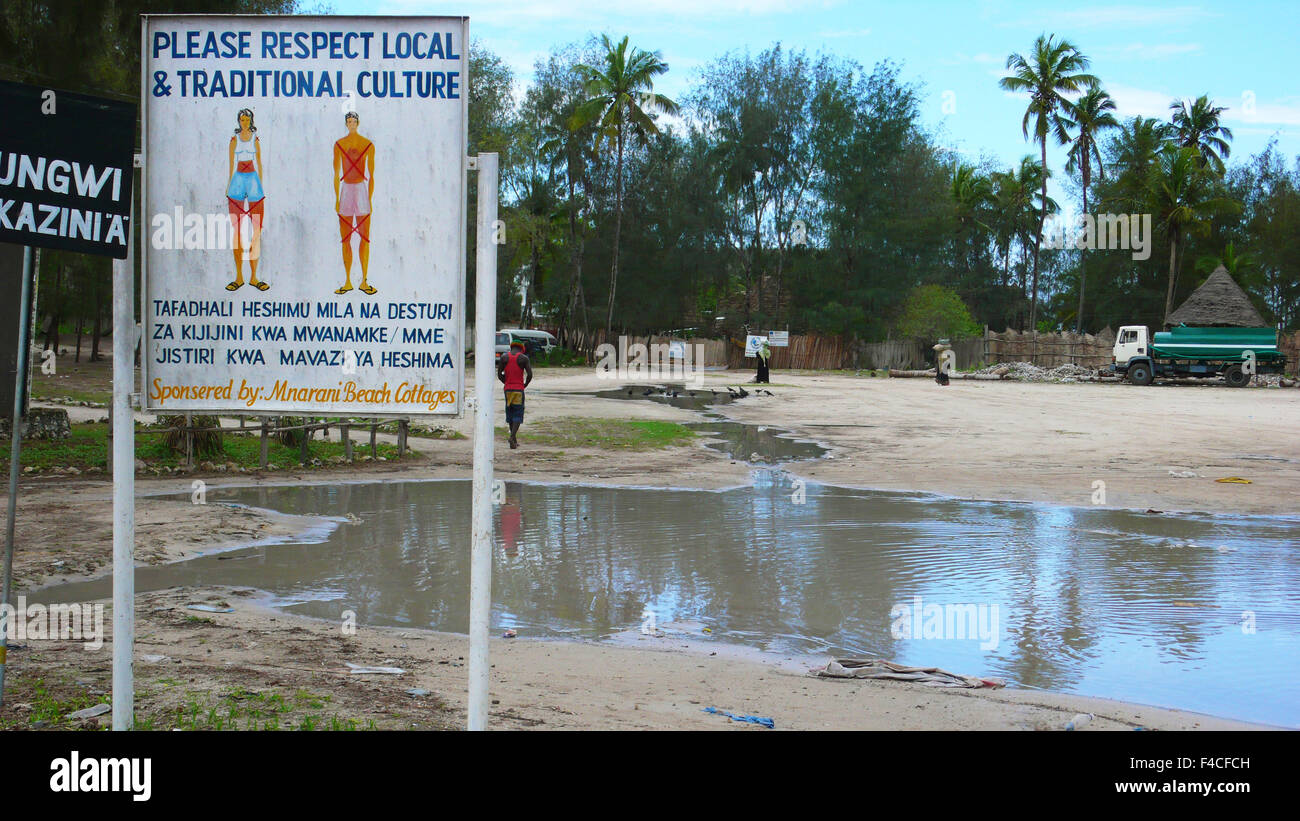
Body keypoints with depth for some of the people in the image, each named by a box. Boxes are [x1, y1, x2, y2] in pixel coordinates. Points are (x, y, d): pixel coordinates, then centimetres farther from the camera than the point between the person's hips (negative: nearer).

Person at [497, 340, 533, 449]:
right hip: (519, 390, -3)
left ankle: (514, 440, 16)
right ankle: (512, 436, -20)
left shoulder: (504, 358, 3)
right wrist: (525, 385, 6)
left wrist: (507, 383, 13)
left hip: (508, 389, 3)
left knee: (510, 414, 12)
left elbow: (499, 375, 1)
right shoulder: (524, 358, -3)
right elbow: (530, 375, -9)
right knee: (518, 414, -1)